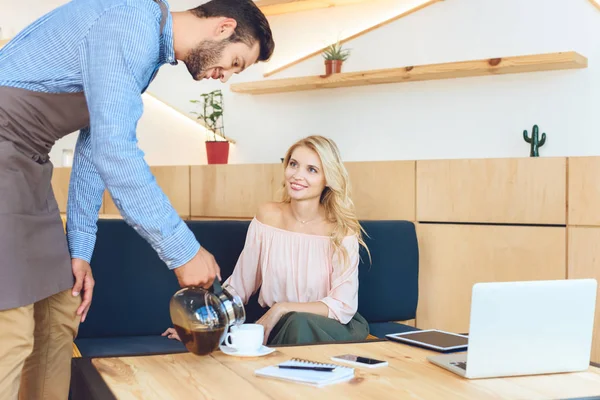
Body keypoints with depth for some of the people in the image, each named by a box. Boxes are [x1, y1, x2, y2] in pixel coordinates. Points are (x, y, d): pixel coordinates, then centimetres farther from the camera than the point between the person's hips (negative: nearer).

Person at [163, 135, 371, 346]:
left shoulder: (342, 230, -12)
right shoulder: (267, 216, -3)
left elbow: (343, 307, -15)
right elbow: (239, 284, 5)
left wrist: (281, 309, -21)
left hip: (334, 329, -2)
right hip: (280, 327, 2)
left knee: (300, 323, -35)